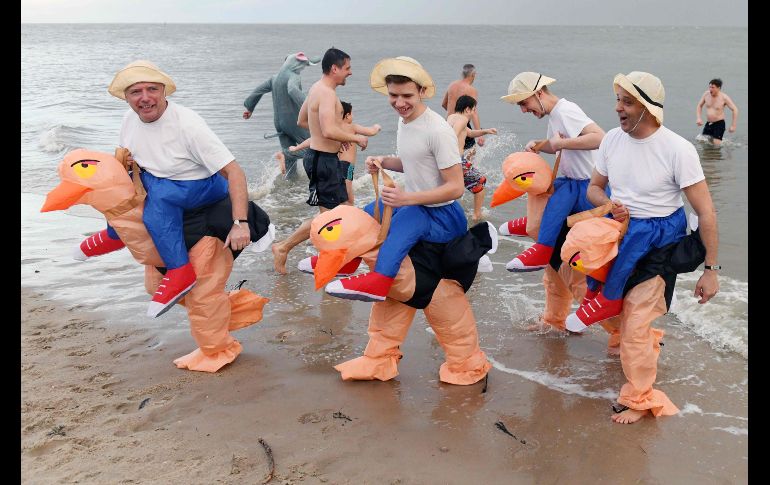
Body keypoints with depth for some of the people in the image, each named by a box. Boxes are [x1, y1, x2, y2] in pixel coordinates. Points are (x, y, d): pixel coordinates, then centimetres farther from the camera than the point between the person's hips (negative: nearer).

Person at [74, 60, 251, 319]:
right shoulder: (130, 119, -6)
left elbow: (234, 171, -31)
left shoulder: (187, 124, -28)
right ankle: (116, 233, 28)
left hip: (206, 188, -8)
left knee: (158, 194, -34)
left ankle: (180, 271, -24)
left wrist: (240, 223, -40)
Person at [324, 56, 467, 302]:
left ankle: (379, 280, -52)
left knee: (407, 215, -39)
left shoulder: (438, 131, -22)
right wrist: (383, 162, 2)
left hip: (441, 216, -9)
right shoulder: (404, 120, 5)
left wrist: (406, 198, -31)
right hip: (411, 205, 10)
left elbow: (456, 187, -23)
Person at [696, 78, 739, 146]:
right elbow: (699, 106, 14)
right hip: (708, 123, 5)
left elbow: (735, 110, -10)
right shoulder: (706, 94, -1)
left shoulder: (724, 98, -13)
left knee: (717, 144, -16)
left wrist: (733, 126, -13)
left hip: (719, 124, -5)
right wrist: (698, 118, -1)